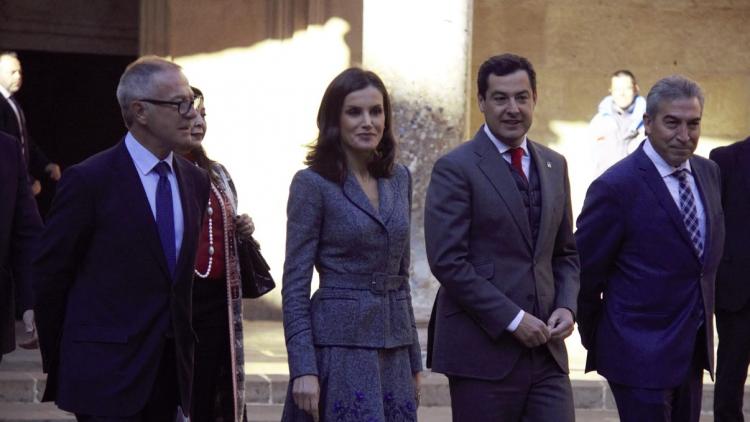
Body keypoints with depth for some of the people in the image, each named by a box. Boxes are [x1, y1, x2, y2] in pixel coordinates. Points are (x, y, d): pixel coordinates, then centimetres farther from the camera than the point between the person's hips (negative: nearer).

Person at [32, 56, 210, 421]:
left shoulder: (195, 180, 10)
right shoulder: (89, 180, -8)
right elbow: (49, 275, -3)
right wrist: (57, 363, 4)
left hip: (170, 373, 6)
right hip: (108, 375, -5)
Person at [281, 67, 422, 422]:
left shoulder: (399, 179, 11)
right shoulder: (312, 184, -6)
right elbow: (295, 285, -8)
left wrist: (414, 360, 16)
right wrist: (303, 369, -15)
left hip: (394, 349, 6)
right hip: (340, 347, -6)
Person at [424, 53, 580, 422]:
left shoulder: (554, 166, 14)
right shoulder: (456, 169, -6)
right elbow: (448, 261, -13)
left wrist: (567, 307, 1)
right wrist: (512, 319, -15)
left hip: (544, 348, 5)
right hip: (482, 349, -5)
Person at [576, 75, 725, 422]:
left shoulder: (709, 173, 7)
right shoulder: (616, 187, -16)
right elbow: (585, 271, -8)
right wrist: (596, 340, 1)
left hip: (693, 350, 7)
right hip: (641, 353, -7)